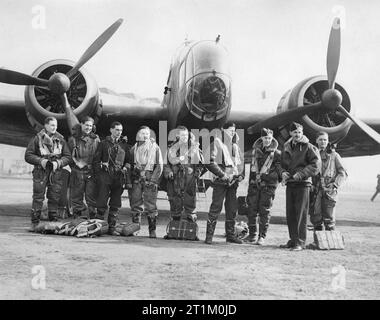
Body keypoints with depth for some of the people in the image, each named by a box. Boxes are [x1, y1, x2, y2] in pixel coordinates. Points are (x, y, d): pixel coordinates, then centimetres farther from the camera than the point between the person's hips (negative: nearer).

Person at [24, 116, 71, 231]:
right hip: (40, 172, -2)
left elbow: (68, 157, 9)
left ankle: (53, 222, 15)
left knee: (54, 199, 5)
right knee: (38, 198, -4)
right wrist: (40, 161, -12)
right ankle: (35, 223, 3)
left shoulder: (61, 140, 9)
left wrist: (58, 163, -8)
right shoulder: (37, 139, 2)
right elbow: (28, 155, 2)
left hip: (56, 173, 2)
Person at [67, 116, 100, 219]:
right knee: (77, 197, 4)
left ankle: (93, 218, 8)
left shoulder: (96, 139, 10)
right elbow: (69, 155, 5)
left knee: (92, 197, 0)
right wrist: (76, 163, -7)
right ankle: (77, 217, 13)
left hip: (92, 172, 1)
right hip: (77, 172, -1)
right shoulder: (73, 139, 4)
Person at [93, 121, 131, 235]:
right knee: (102, 203, -6)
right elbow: (96, 160, 7)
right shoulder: (103, 143, 8)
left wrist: (125, 168, -3)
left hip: (119, 176, 3)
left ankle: (112, 227, 10)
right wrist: (98, 174, -3)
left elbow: (129, 160, 16)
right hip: (105, 176, -2)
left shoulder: (125, 145, 14)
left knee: (115, 204, 4)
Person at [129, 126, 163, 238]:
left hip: (150, 178, -2)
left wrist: (153, 179, -8)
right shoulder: (134, 148, 12)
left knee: (151, 206, -4)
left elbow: (159, 165, 2)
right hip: (136, 178, 2)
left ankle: (152, 230, 2)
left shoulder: (155, 148, 5)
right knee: (135, 204, 3)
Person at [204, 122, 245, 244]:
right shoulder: (216, 143, -2)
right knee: (216, 207, -7)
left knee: (232, 208, 8)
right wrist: (222, 174, -15)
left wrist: (241, 175, 7)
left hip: (233, 181, 6)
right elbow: (210, 162, -11)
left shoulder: (235, 146, 18)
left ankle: (230, 234, 17)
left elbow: (241, 162, 24)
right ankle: (209, 235, -2)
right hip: (220, 181, -6)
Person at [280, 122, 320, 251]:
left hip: (303, 184, -5)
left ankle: (300, 242, -1)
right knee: (290, 214, 7)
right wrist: (283, 172, 2)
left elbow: (316, 165, -9)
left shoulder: (308, 147, -3)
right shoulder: (286, 147, 15)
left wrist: (301, 174, -16)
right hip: (290, 184, 6)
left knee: (301, 214, -5)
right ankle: (293, 240, 17)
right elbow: (281, 163, 24)